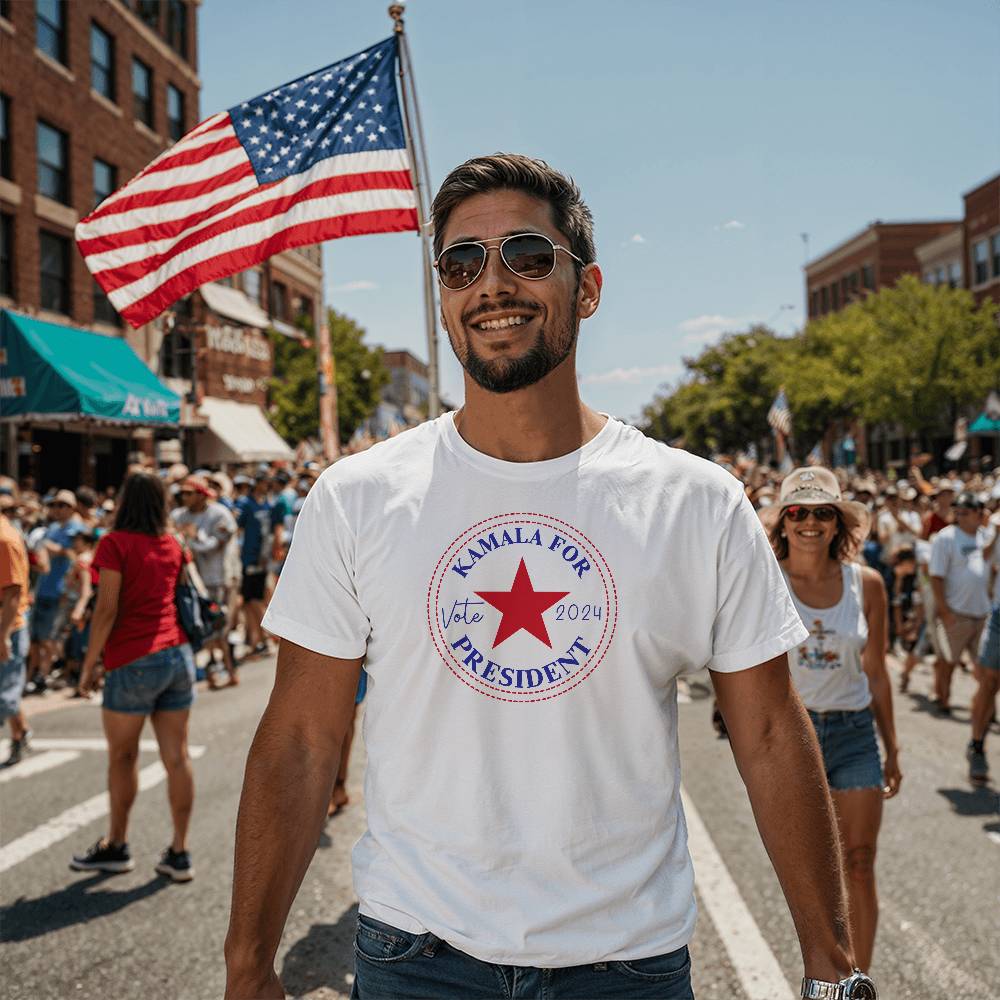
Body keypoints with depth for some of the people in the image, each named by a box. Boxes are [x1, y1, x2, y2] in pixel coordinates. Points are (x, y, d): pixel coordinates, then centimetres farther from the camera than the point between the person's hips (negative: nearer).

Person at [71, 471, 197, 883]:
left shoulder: (116, 543, -8)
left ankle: (117, 845, 22)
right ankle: (179, 853, 10)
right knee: (177, 757, 5)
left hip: (133, 662, -5)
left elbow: (107, 610, -12)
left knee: (121, 756, 11)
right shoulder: (172, 545, 9)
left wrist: (89, 664, -6)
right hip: (178, 655, 5)